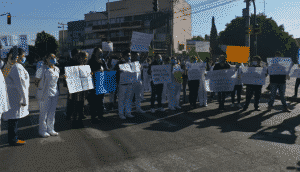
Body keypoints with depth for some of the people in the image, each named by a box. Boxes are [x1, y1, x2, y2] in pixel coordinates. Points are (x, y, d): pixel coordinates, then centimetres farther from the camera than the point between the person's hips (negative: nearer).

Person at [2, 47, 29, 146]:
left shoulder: (9, 65, 13)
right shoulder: (17, 67, -19)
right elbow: (20, 84, -21)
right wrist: (25, 99, -17)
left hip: (11, 95, 10)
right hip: (16, 96, -10)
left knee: (13, 118, 16)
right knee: (14, 118, 0)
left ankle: (12, 138, 27)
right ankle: (13, 140, 11)